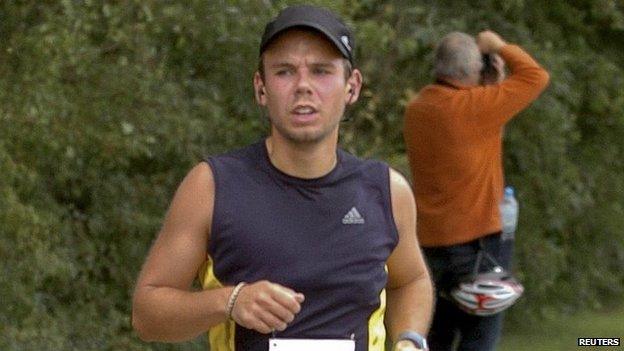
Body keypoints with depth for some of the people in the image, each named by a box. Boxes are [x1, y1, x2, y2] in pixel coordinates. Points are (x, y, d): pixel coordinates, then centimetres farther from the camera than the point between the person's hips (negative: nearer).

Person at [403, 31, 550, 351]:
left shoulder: (417, 110, 6)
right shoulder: (471, 107, -18)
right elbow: (536, 77, -11)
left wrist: (494, 86, 10)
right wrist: (500, 46, 2)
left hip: (431, 240, 8)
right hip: (477, 237, -8)